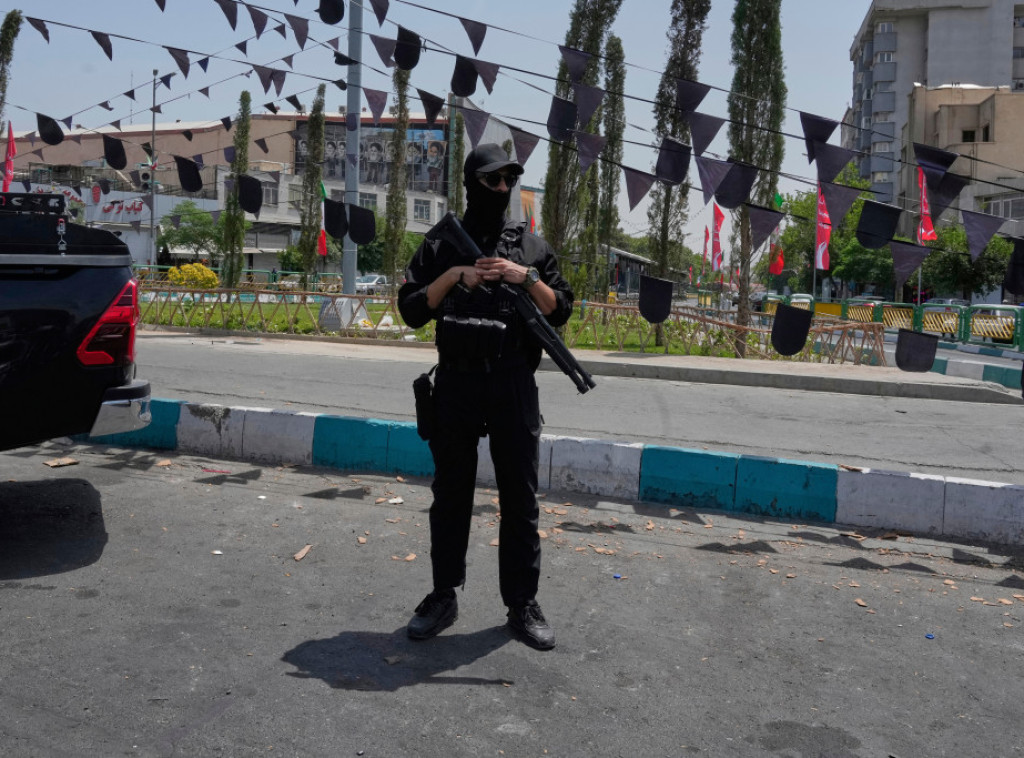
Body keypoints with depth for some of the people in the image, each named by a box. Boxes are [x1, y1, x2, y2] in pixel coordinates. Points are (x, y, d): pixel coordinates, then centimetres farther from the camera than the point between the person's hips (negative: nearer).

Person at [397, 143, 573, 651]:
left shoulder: (531, 247, 10)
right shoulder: (440, 246, 8)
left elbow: (560, 312, 6)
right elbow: (412, 311, 1)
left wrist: (527, 278, -9)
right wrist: (455, 275, -11)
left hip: (514, 386, 0)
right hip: (455, 385, 0)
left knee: (520, 498, 4)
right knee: (450, 495, 8)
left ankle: (522, 604, 16)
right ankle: (444, 597, 22)